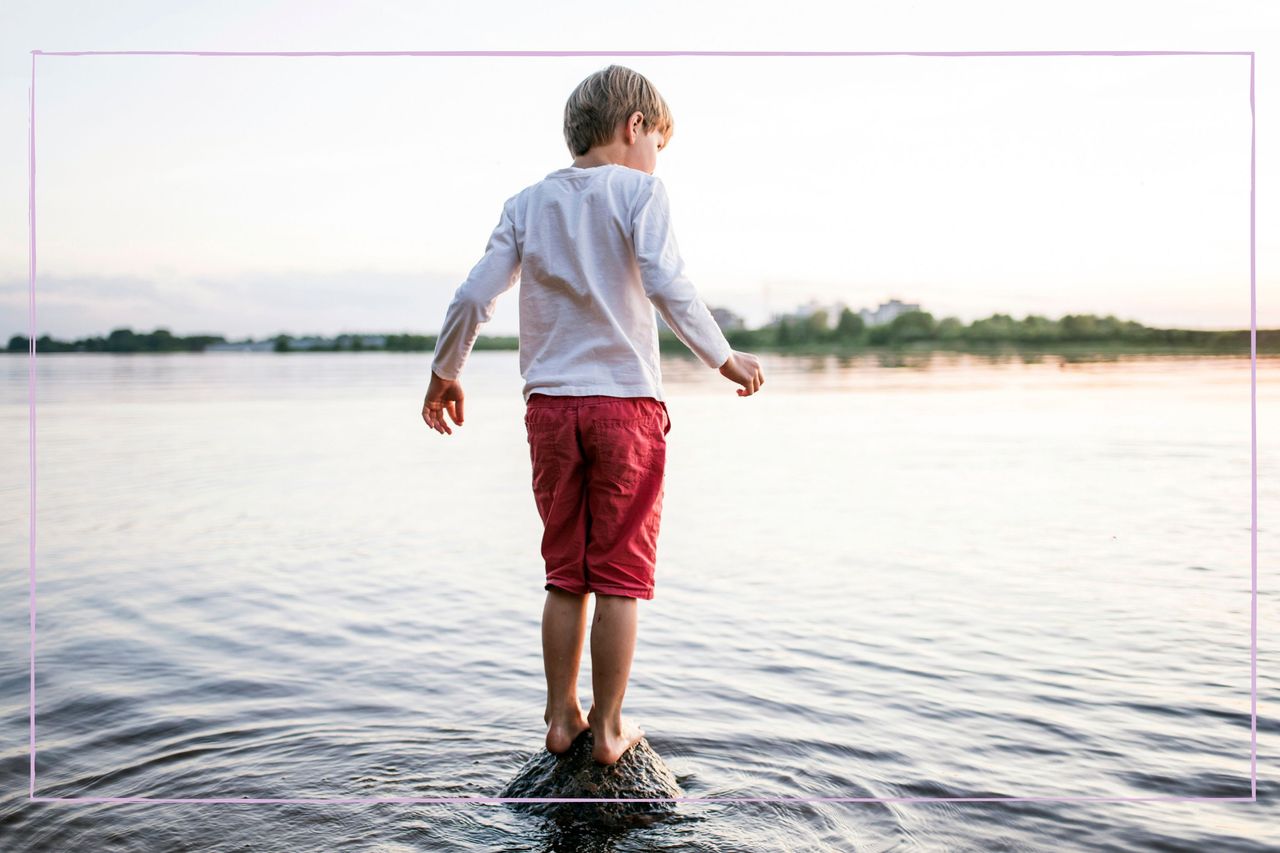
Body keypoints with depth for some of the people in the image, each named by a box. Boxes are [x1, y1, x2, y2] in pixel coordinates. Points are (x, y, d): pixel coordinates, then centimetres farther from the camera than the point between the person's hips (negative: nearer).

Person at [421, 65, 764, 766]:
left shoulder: (528, 203, 10)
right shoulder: (638, 191, -1)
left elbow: (474, 297, 4)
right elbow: (668, 288, -15)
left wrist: (444, 374, 16)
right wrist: (724, 359, -4)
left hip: (550, 405, 4)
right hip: (626, 403, -4)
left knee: (565, 573, 14)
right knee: (620, 576, 5)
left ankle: (562, 718, 21)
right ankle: (608, 728, 12)